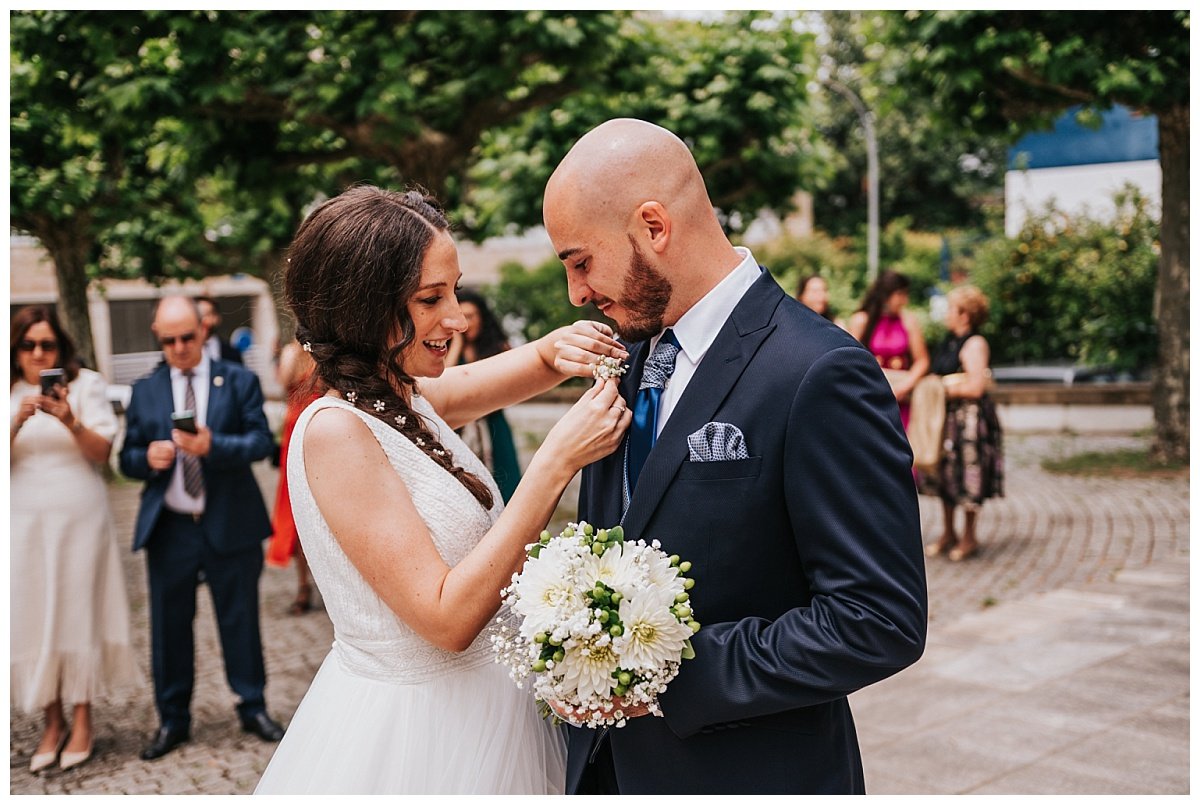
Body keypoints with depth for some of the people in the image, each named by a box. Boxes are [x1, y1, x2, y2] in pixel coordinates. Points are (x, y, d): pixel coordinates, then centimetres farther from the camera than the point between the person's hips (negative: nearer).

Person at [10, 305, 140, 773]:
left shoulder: (85, 385, 1)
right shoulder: (9, 394, 7)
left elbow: (101, 453, -6)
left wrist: (71, 421, -23)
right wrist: (17, 422, -20)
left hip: (79, 518, -2)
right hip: (25, 521, 2)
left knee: (78, 610, 0)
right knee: (32, 615, 2)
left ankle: (83, 719, 10)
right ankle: (52, 721, 13)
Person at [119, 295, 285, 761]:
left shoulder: (239, 382, 2)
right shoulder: (144, 392, 8)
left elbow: (261, 441, -9)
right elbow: (128, 459, 7)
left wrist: (213, 446, -26)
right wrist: (148, 458, -16)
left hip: (230, 525, -2)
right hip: (168, 527, 2)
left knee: (240, 620, 8)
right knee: (169, 626, 8)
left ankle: (253, 708, 23)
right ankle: (173, 720, 22)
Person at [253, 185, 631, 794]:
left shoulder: (407, 398, 0)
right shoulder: (335, 431, -23)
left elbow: (511, 371, 16)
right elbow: (447, 618, -26)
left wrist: (557, 349, -8)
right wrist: (556, 463, -28)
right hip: (411, 730, -8)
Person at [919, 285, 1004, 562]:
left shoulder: (974, 344, -15)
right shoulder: (950, 341, 12)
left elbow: (975, 387, -21)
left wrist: (944, 389, -12)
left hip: (969, 417, -9)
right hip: (946, 416, 9)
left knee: (968, 476, 1)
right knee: (945, 474, 12)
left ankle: (969, 538, 14)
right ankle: (948, 534, 24)